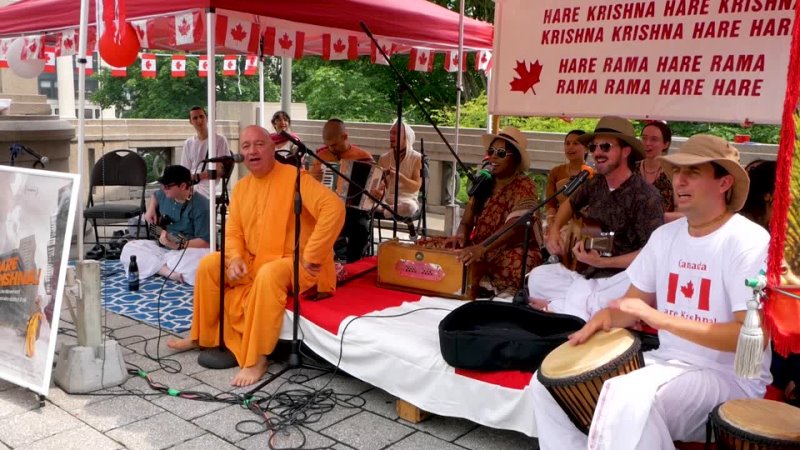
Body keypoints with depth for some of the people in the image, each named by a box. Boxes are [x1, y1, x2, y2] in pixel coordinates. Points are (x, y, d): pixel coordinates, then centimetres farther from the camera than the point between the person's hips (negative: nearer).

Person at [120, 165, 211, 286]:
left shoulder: (201, 206, -21)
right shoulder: (165, 195, 1)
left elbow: (205, 242, -24)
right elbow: (154, 196, 29)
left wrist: (177, 245, -34)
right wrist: (150, 209, 9)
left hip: (189, 250, -7)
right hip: (162, 247, 7)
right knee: (128, 249, -15)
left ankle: (160, 267, -18)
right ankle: (169, 271, -29)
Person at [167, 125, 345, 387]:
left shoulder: (294, 177, -17)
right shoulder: (241, 187, 8)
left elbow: (334, 208, -30)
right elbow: (234, 231, 11)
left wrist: (311, 257, -29)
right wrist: (236, 258, -12)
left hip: (295, 264, -8)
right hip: (254, 262, 8)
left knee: (268, 275, -37)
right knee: (209, 265, 2)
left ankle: (257, 359, -27)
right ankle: (202, 336, 19)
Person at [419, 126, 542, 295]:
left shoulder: (525, 187, -11)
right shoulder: (483, 183, 8)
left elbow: (514, 227, -28)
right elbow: (466, 222, 7)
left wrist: (482, 248, -43)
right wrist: (461, 236, -19)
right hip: (480, 248, 6)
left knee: (517, 265, -43)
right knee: (425, 246, -10)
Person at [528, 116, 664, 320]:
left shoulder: (645, 196, -17)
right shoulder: (596, 183, 4)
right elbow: (571, 204, 26)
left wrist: (603, 262, -25)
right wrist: (554, 230, 6)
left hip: (621, 275, -7)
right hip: (587, 271, 7)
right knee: (537, 278, -9)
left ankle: (557, 306, -10)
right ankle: (595, 302, -15)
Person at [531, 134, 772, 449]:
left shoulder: (749, 242, -15)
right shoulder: (665, 235, 7)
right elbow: (636, 301, 15)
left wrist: (662, 319, -28)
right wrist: (603, 317, -8)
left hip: (729, 378, -7)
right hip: (667, 361, 7)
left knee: (629, 397, -37)